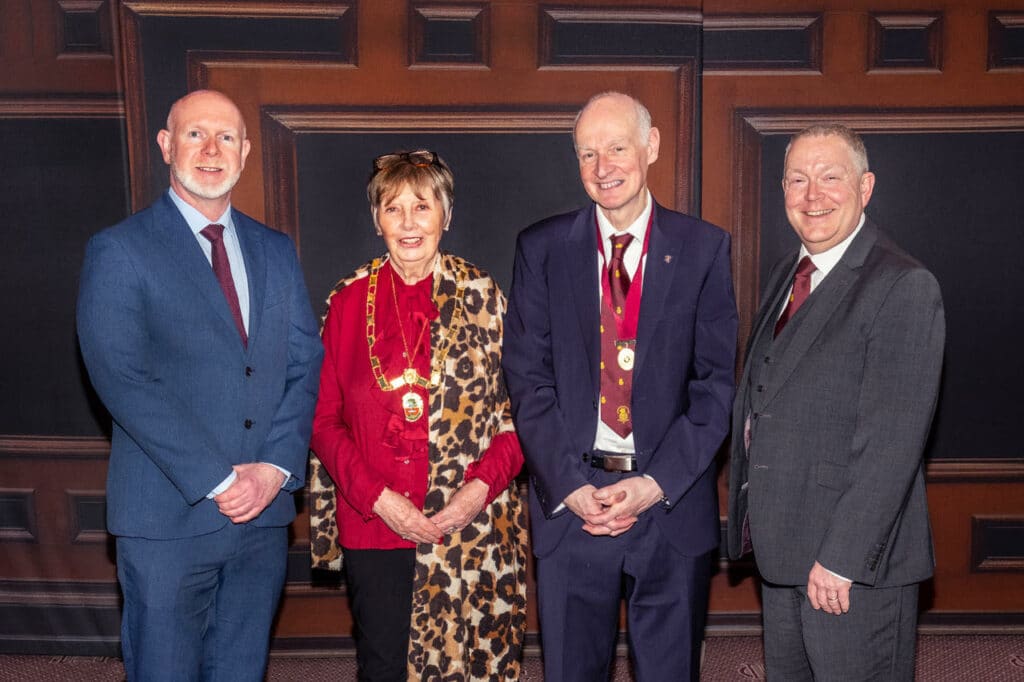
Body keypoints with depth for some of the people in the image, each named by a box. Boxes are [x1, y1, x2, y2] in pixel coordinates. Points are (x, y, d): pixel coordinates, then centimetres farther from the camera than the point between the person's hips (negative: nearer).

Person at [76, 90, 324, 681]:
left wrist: (276, 467, -8)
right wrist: (218, 481, -17)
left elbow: (306, 366, 6)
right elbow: (124, 382, -13)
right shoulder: (120, 251, -4)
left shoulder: (277, 251, 12)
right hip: (169, 518, -4)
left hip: (265, 512, 4)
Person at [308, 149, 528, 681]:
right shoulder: (348, 300, 4)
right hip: (371, 525, 1)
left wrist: (483, 485, -13)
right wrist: (376, 497, -9)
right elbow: (324, 418, 4)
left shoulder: (481, 297, 1)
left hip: (470, 524, -1)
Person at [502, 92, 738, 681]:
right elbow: (528, 379, 0)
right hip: (570, 501, 1)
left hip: (673, 503, 0)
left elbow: (717, 382, -2)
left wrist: (656, 484, -11)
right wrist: (570, 486, -9)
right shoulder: (542, 248, 2)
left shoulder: (704, 248, 0)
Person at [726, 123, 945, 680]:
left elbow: (892, 441, -20)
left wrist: (840, 558, -21)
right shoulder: (786, 276, 11)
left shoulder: (904, 287, -15)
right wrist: (751, 520, 10)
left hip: (854, 565, -7)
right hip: (780, 551, 8)